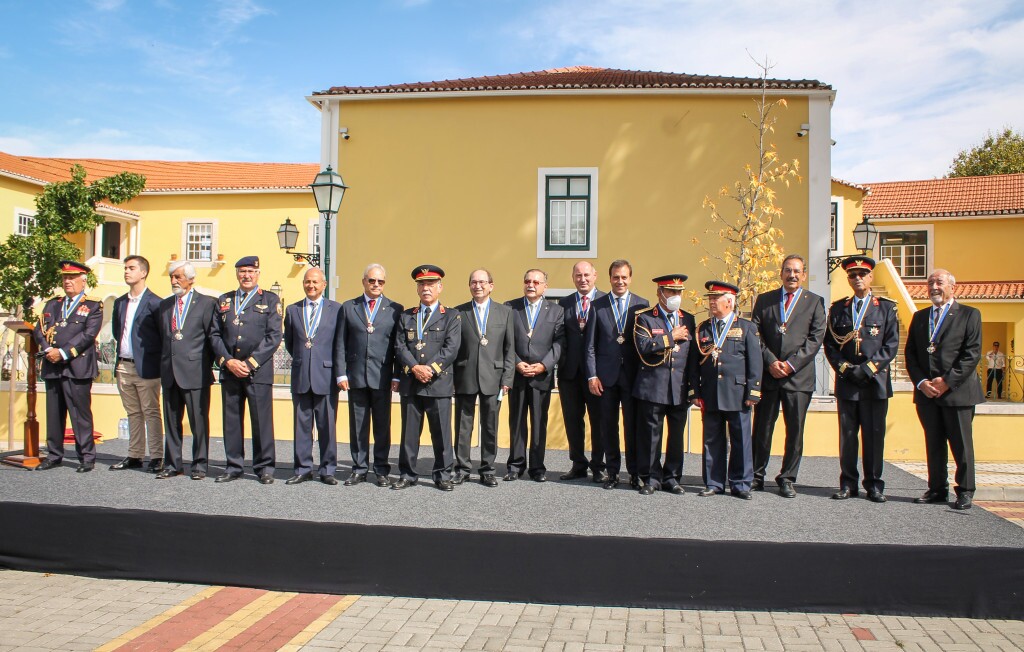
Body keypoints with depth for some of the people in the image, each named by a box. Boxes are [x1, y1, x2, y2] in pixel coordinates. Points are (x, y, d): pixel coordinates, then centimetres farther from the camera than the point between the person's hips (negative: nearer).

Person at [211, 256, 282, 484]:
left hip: (259, 371, -3)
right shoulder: (223, 301, 16)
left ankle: (265, 467, 7)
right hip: (229, 371, 3)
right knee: (231, 420, 6)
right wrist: (228, 361, -5)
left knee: (262, 420, -2)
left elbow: (274, 337, -3)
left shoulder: (270, 300, 6)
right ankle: (233, 467, 15)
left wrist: (250, 363, -10)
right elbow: (216, 335, 10)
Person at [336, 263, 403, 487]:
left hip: (382, 377, -1)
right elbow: (341, 344, 7)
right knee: (357, 425, 7)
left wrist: (397, 376, -3)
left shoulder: (395, 309, 6)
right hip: (355, 376, 1)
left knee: (382, 425, 3)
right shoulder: (348, 307, 10)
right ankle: (359, 469, 16)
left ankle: (382, 470, 13)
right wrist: (342, 373, -1)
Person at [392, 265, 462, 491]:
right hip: (410, 383, 3)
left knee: (441, 432, 1)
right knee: (409, 432, 7)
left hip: (439, 383, -2)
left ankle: (443, 475, 11)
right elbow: (400, 347, 4)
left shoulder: (452, 317, 7)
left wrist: (430, 369, -16)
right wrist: (414, 368, -12)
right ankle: (407, 474, 15)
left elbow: (451, 349, -5)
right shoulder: (406, 317, 15)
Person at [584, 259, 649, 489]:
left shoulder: (642, 304, 4)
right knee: (608, 425, 6)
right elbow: (590, 345, 4)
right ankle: (612, 471, 18)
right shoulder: (598, 305, 5)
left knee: (633, 425, 3)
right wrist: (592, 375, -3)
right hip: (606, 375, 1)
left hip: (633, 375, -1)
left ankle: (635, 472, 15)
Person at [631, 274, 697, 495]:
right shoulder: (644, 318, 1)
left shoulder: (688, 319, 13)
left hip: (680, 388, 4)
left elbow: (693, 356, 12)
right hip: (653, 387, -3)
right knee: (651, 434, 0)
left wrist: (693, 386, 6)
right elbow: (644, 346, -15)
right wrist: (671, 337, -10)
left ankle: (672, 477, 20)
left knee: (677, 434, 8)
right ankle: (651, 478, 12)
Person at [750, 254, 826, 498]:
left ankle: (787, 479, 14)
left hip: (798, 376, -1)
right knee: (761, 430, 5)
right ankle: (757, 476, 16)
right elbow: (755, 334, 5)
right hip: (767, 375, 1)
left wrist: (791, 363, -11)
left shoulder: (815, 302, 7)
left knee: (795, 431, 2)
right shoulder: (764, 300, 11)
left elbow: (816, 338, -1)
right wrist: (770, 361, -9)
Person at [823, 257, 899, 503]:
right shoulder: (838, 308, 12)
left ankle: (874, 485, 12)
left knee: (874, 435, 2)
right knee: (847, 435, 4)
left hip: (875, 382, -1)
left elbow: (891, 345, 0)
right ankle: (848, 483, 11)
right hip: (846, 382, 2)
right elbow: (830, 344, 8)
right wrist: (844, 368, -6)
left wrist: (868, 368, -11)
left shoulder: (886, 307, 6)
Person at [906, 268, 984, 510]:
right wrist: (921, 382, -5)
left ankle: (965, 491, 11)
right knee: (933, 443, 9)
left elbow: (972, 353, -7)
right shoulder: (919, 317, 15)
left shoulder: (969, 315, 2)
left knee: (961, 444, 1)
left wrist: (947, 380, -14)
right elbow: (910, 352, 10)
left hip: (957, 390, -4)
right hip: (926, 391, 4)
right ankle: (937, 489, 16)